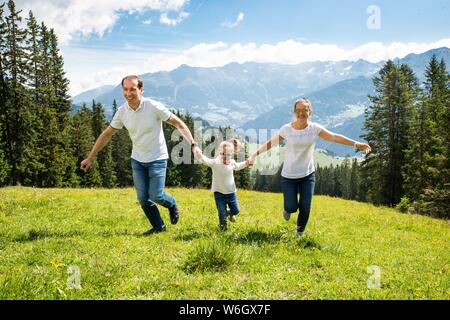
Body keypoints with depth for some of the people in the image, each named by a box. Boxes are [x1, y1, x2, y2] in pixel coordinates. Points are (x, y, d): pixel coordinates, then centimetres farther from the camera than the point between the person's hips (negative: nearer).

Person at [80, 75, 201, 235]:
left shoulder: (154, 107, -19)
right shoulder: (122, 112, -6)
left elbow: (178, 123, -12)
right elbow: (106, 134, 4)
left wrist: (193, 144, -21)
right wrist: (90, 158, 5)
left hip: (157, 158, -4)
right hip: (137, 160, 4)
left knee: (156, 196, -9)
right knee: (143, 198, 2)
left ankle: (172, 205, 26)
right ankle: (158, 226, 23)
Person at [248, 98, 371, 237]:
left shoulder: (315, 128, -7)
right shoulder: (286, 129, -10)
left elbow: (334, 137, -13)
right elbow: (270, 143, -2)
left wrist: (356, 144, -22)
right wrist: (254, 155, -4)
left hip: (308, 174, 1)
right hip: (289, 176, -1)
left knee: (305, 207, 2)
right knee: (292, 207, -3)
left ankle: (300, 231, 32)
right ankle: (288, 208, 37)